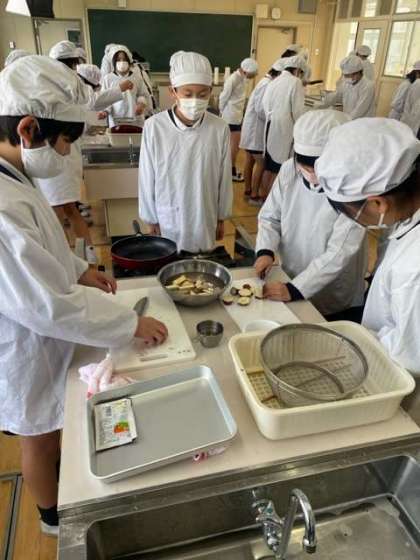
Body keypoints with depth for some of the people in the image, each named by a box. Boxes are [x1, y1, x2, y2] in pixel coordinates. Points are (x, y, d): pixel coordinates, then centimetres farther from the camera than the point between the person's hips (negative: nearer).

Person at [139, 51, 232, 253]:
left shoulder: (220, 128, -10)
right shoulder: (154, 127, -14)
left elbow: (224, 178, 0)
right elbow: (147, 179, -5)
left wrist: (221, 218, 6)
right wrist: (152, 220, 0)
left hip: (205, 221, 1)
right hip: (169, 222, -1)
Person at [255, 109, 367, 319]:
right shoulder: (289, 169, -13)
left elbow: (339, 254, -26)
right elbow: (269, 216, -1)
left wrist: (295, 288, -30)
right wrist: (265, 251, -17)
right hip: (290, 282, 4)